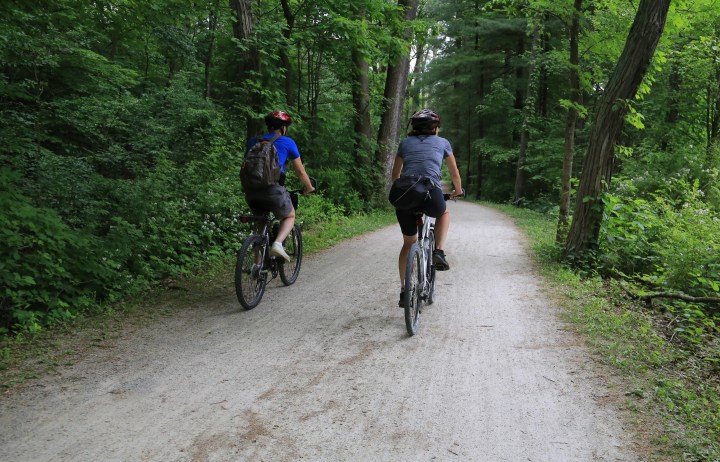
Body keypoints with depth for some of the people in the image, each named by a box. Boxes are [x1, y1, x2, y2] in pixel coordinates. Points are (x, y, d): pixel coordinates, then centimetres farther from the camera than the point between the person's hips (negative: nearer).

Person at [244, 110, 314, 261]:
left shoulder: (253, 141, 20)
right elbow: (300, 171, 15)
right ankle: (278, 243, -6)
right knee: (289, 216, 21)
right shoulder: (287, 142, 9)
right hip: (273, 190, -4)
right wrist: (309, 188, 31)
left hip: (251, 192, 4)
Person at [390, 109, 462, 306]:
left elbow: (395, 175, 29)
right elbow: (455, 174, 28)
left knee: (408, 243, 22)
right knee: (443, 213, 35)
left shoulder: (405, 143, 21)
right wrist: (458, 190, 46)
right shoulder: (442, 142, 18)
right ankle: (439, 252, 13)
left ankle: (404, 290, 19)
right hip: (431, 195, -2)